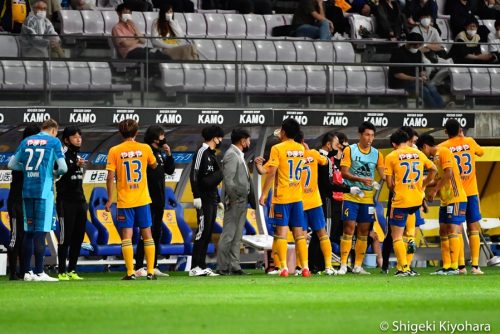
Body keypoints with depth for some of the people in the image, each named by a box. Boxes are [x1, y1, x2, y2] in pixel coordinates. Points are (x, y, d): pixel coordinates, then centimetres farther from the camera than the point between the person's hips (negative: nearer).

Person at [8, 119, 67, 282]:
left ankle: (27, 271, 11)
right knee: (41, 232, -6)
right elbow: (63, 168, -5)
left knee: (28, 231, 10)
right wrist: (55, 173, 16)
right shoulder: (54, 142, 0)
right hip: (44, 190, -5)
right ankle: (39, 272, -8)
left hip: (27, 190, 5)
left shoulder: (26, 141, 13)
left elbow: (12, 164, 16)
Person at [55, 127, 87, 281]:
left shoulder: (78, 156, 17)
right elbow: (60, 175, -22)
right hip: (66, 202, -8)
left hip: (79, 201, 8)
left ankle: (72, 270, 13)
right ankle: (62, 272, -4)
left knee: (78, 237, 7)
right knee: (65, 237, -7)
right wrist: (76, 166, -33)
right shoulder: (62, 155, -10)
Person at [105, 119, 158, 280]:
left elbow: (110, 177, -8)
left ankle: (130, 272, -7)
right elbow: (154, 165, 18)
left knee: (126, 236, 0)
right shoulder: (145, 149, 0)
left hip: (124, 200, -2)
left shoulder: (114, 151, -5)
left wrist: (110, 199, -2)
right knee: (147, 234, 9)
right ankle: (150, 271, 8)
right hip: (142, 200, 2)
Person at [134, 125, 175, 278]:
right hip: (147, 199, -8)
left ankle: (154, 267, 16)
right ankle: (139, 268, -8)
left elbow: (170, 170, 15)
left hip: (159, 199, 8)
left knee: (157, 233, 10)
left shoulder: (160, 152, 13)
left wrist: (168, 155, 4)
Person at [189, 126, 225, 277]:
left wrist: (218, 200, 23)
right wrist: (196, 196, -21)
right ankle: (195, 267, -13)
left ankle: (202, 266, 10)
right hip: (204, 199, -9)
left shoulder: (211, 154, 21)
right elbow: (194, 174, -15)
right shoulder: (202, 151, -8)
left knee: (208, 233, 8)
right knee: (202, 232, -12)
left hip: (212, 200, 9)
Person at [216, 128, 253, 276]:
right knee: (228, 235, -8)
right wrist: (234, 198, -20)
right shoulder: (231, 155, -12)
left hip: (242, 202, 10)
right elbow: (228, 179, -19)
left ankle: (234, 266, 13)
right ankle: (222, 267, -7)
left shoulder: (239, 155, 19)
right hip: (234, 202, -10)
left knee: (237, 236, 10)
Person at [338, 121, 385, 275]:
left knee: (364, 231, 5)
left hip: (368, 197, 4)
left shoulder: (376, 154, 7)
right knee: (349, 229, -8)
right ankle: (343, 265, -5)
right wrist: (361, 179, -23)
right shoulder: (349, 150, -2)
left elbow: (383, 174, 1)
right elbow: (344, 173, -9)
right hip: (351, 195, -4)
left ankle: (358, 266, 12)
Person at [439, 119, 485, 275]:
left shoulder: (442, 147, -3)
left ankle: (461, 266, -1)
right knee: (474, 228, 4)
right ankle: (475, 265, -4)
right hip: (471, 192, 1)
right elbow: (481, 152, 26)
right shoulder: (469, 142, 4)